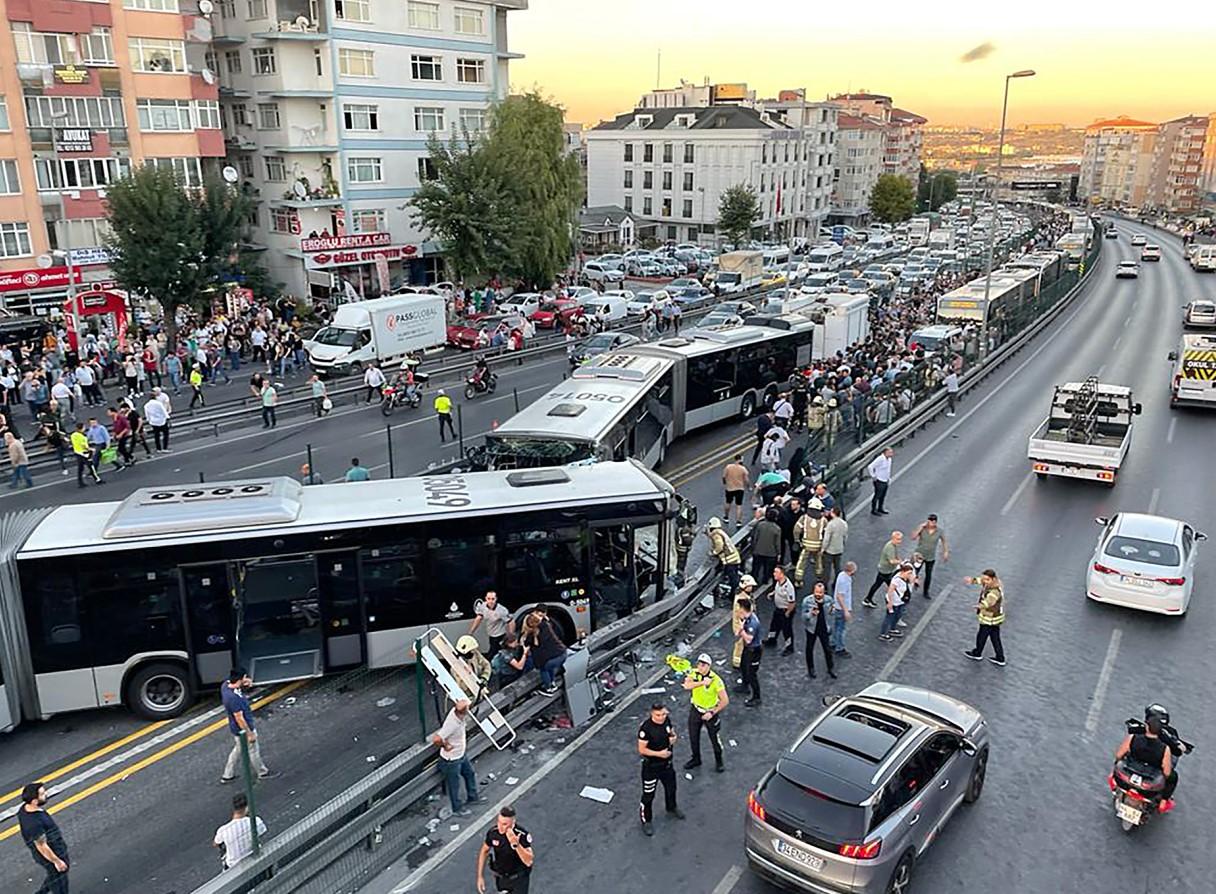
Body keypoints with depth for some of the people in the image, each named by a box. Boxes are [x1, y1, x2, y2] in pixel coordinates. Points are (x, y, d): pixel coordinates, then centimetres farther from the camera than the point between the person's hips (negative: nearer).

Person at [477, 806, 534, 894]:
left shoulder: (522, 834, -28)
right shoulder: (493, 832, -18)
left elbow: (529, 861, -32)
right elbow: (484, 851, 0)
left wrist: (516, 844, -45)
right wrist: (480, 876, -1)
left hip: (519, 879, -3)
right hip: (500, 878, 3)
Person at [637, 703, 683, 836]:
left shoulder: (667, 720, -11)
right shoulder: (646, 728, -30)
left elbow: (672, 732, 9)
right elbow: (641, 749, -24)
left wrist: (674, 737, -14)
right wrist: (659, 753, -29)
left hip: (667, 763, 7)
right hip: (651, 766, -7)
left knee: (671, 787, 27)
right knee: (648, 795, 6)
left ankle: (671, 808, 55)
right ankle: (646, 821, 29)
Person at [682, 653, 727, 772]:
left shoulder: (716, 680, -26)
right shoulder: (694, 673, -13)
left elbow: (725, 701, -23)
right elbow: (687, 685, -31)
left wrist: (712, 713, -22)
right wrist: (702, 682, -39)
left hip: (710, 712, -4)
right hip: (695, 710, 4)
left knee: (715, 739, 9)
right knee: (693, 737, 18)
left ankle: (719, 761, 34)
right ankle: (696, 759, 40)